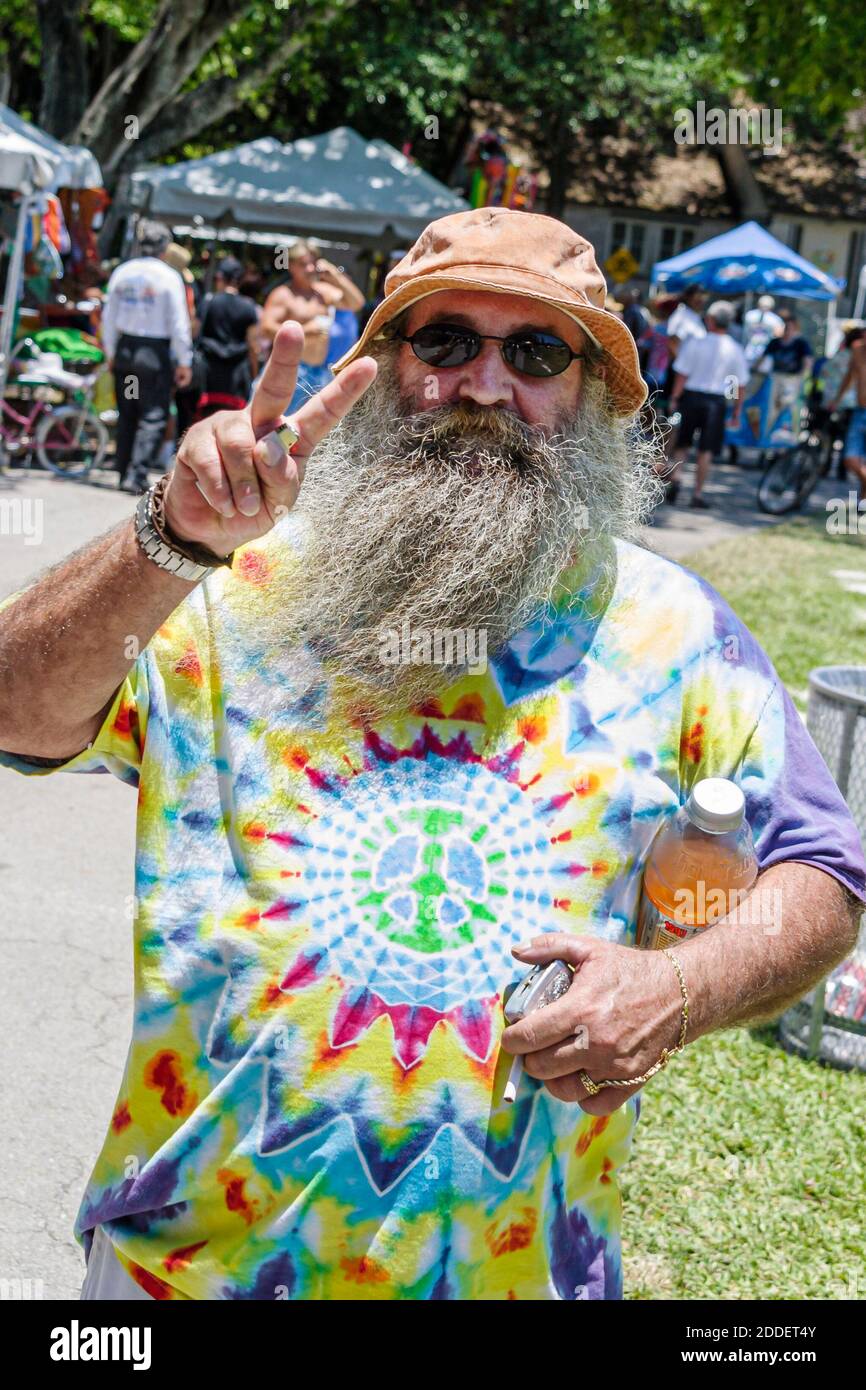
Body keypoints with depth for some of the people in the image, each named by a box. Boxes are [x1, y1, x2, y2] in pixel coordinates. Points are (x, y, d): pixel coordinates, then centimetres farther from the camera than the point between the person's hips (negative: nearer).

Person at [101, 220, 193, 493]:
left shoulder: (121, 273, 5)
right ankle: (137, 474, -8)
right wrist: (184, 362, -3)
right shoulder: (169, 277, -10)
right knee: (154, 416, 0)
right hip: (156, 352, -5)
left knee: (126, 414, 15)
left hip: (125, 348, 5)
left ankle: (124, 471, 20)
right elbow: (179, 324, -10)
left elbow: (109, 317, 10)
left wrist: (111, 353, 20)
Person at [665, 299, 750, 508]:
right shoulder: (735, 350, -1)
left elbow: (682, 374, -8)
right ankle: (698, 494, 6)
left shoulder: (694, 342, -7)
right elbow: (741, 385, 1)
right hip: (717, 401, 0)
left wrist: (674, 398, 1)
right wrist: (736, 413, 8)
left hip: (692, 396, 0)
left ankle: (674, 478, -4)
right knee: (705, 451, 6)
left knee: (682, 444, 15)